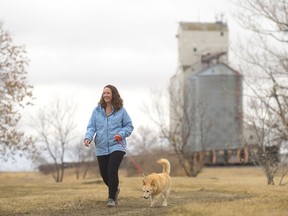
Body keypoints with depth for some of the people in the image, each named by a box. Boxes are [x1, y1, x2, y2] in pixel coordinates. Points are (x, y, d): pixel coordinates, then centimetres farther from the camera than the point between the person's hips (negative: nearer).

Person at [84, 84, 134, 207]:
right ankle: (114, 190, 39)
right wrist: (88, 137, -15)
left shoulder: (121, 110, 1)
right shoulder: (97, 110, 5)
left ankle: (112, 198, -5)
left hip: (116, 146, -3)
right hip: (101, 148, 3)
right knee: (104, 174, 9)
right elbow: (91, 127, 3)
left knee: (112, 171, -17)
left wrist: (121, 134, -11)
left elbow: (129, 126, 7)